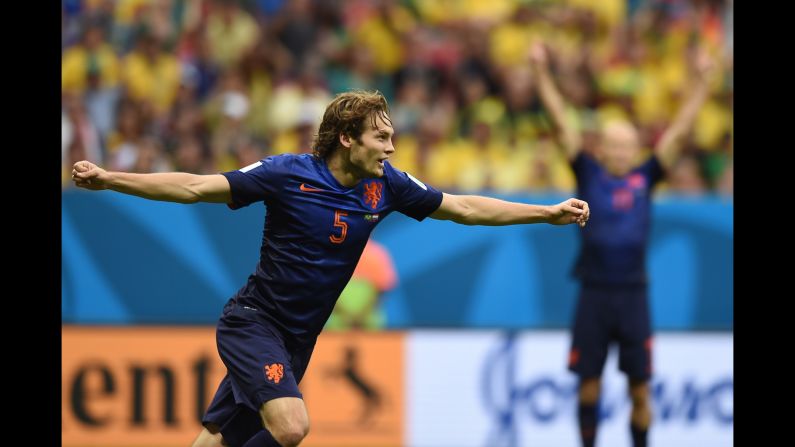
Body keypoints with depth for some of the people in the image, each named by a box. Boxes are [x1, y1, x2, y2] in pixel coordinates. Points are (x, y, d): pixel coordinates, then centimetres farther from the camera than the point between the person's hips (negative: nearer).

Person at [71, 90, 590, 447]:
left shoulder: (384, 184, -1)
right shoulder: (288, 173, -15)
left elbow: (464, 207, 8)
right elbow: (196, 188, -14)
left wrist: (550, 213, 6)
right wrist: (107, 179, -22)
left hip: (297, 338, 5)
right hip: (253, 322, -5)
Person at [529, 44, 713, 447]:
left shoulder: (645, 179, 8)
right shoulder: (588, 175, 5)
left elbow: (679, 130, 7)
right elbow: (561, 123, 1)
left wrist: (701, 82, 2)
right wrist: (542, 74, -5)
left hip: (634, 295, 1)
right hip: (593, 294, -1)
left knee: (639, 390, 4)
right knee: (588, 385, 4)